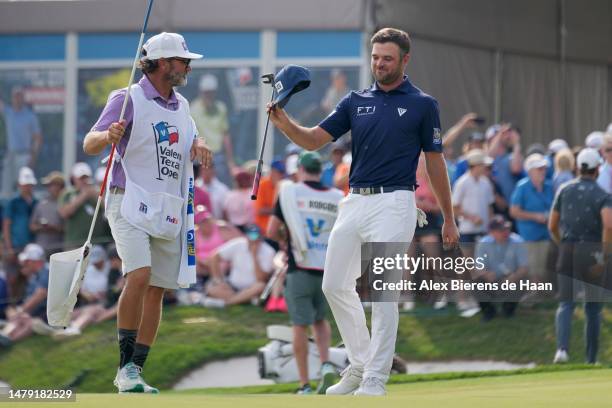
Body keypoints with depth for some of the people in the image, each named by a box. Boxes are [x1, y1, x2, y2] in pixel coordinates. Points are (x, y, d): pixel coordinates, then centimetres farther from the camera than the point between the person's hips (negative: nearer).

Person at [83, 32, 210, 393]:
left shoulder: (180, 105, 14)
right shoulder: (129, 100, -6)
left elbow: (192, 139, 21)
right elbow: (90, 145, -11)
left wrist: (200, 145, -4)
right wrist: (108, 135, -35)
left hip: (169, 210, 7)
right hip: (130, 202, -7)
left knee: (157, 290, 4)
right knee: (139, 276, -23)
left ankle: (135, 371, 8)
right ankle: (125, 366, -17)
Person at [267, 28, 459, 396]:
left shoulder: (422, 105, 1)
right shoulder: (356, 102, 12)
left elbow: (435, 162, 5)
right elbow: (314, 139, 5)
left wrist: (449, 219, 6)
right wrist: (285, 124, -16)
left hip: (393, 203, -6)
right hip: (355, 201, 6)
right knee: (336, 285, 7)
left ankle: (375, 381, -6)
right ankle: (361, 365, 21)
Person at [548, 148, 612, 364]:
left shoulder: (564, 190, 7)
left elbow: (552, 226, 10)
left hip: (567, 250, 2)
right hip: (593, 252, -2)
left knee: (566, 303, -1)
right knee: (593, 307, 11)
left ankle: (562, 347, -25)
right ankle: (591, 358, 14)